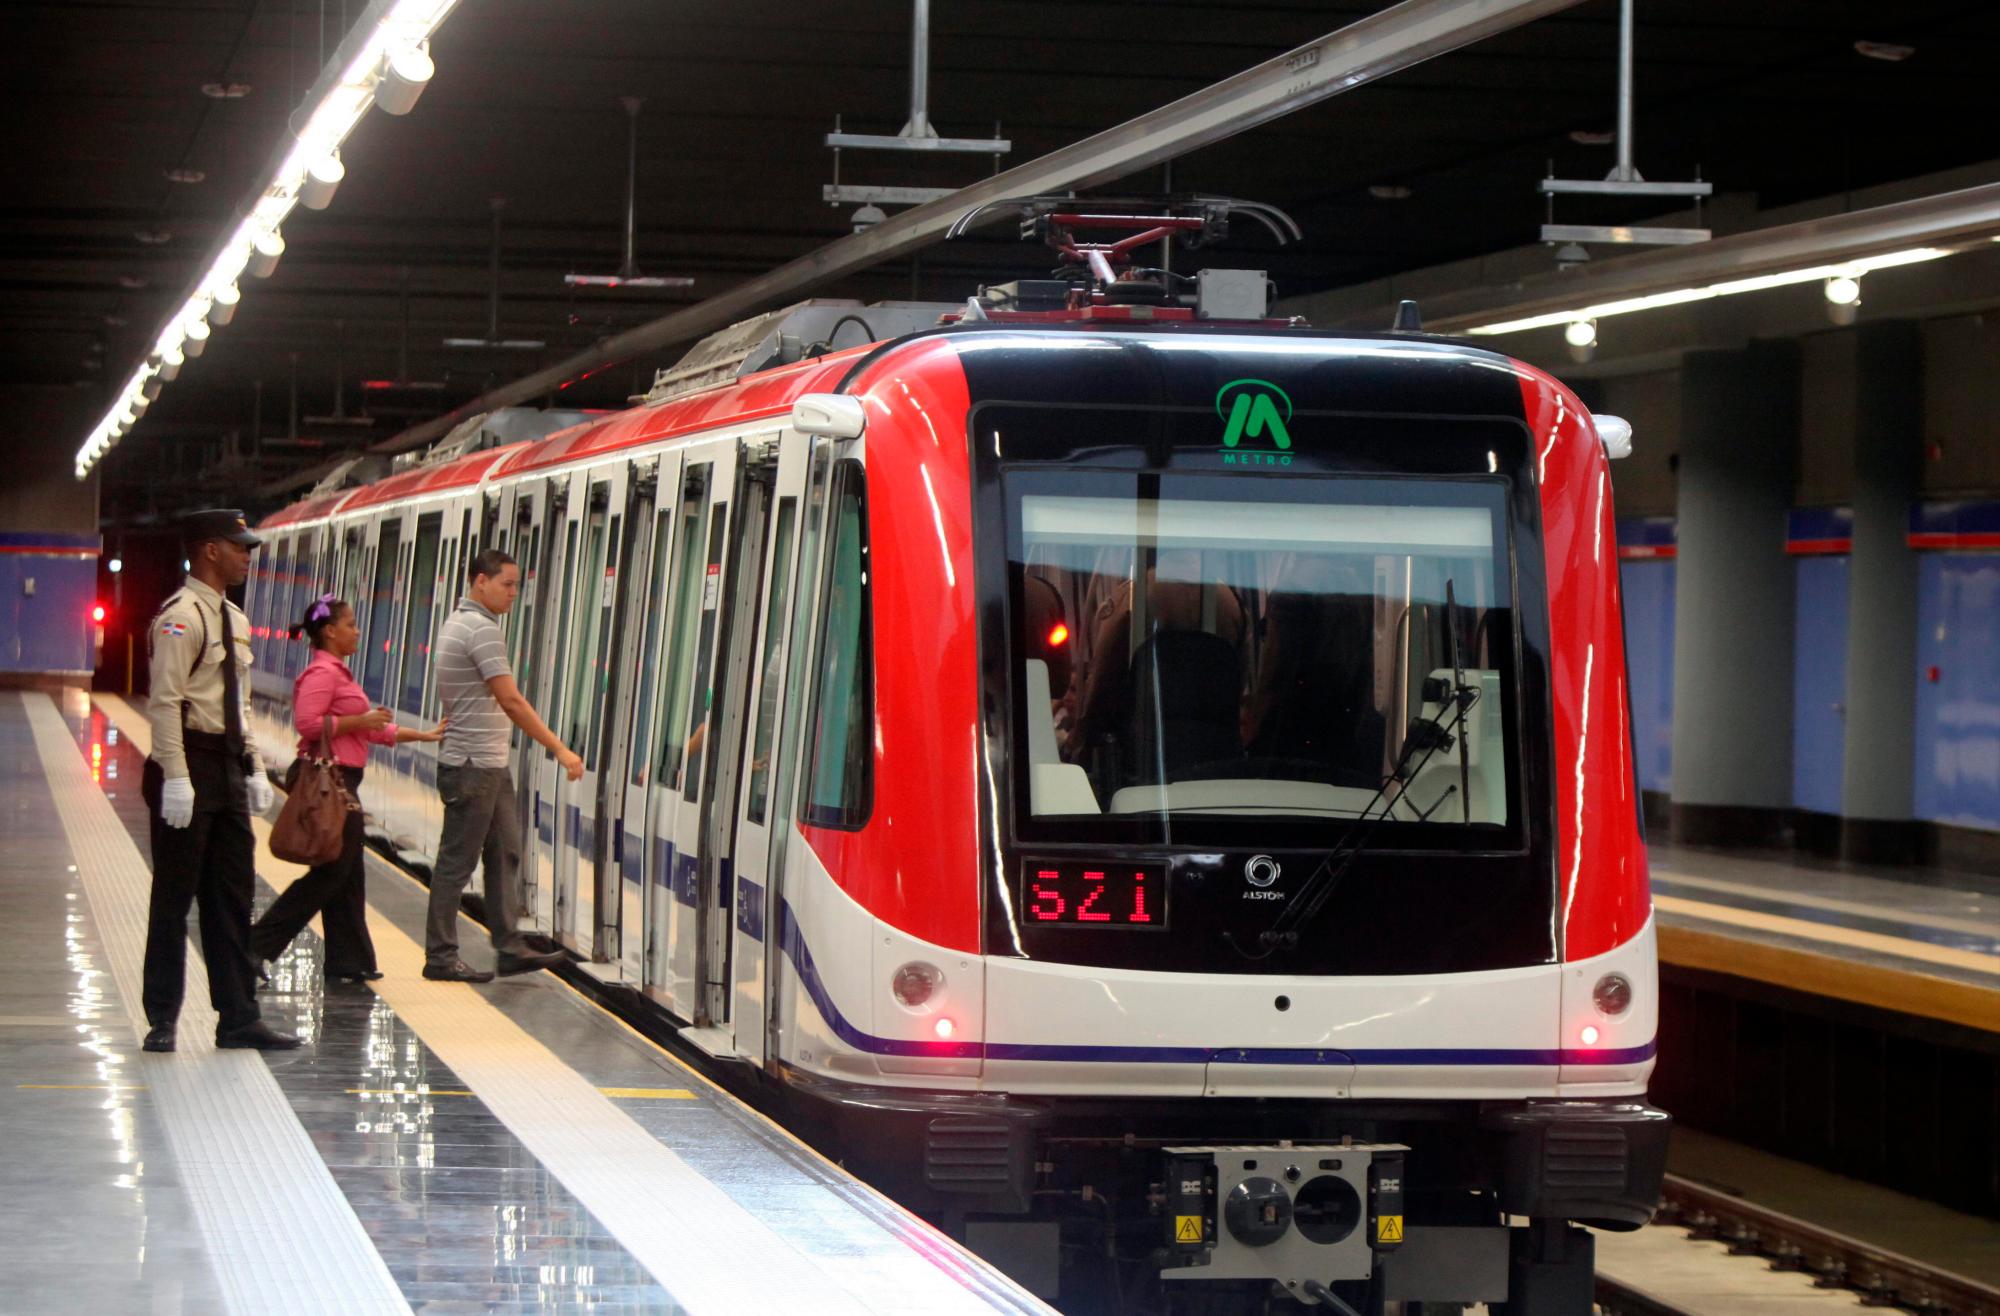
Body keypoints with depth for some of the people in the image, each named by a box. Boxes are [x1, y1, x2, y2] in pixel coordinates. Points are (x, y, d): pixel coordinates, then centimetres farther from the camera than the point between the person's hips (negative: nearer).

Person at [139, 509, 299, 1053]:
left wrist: (254, 767, 16)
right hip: (191, 762, -9)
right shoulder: (180, 618, -13)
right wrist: (176, 778, -23)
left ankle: (238, 1018, 14)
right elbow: (165, 702, -18)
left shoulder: (234, 620, 16)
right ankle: (162, 1020, 5)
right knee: (175, 896, -2)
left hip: (228, 767, 9)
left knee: (232, 896, 10)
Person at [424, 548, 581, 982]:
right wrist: (560, 750, -18)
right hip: (474, 765, -10)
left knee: (504, 855, 11)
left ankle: (510, 947, 13)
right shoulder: (482, 630, -17)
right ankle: (440, 957, 2)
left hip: (490, 765, 10)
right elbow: (511, 702, -21)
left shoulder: (457, 623, 15)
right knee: (458, 862, -4)